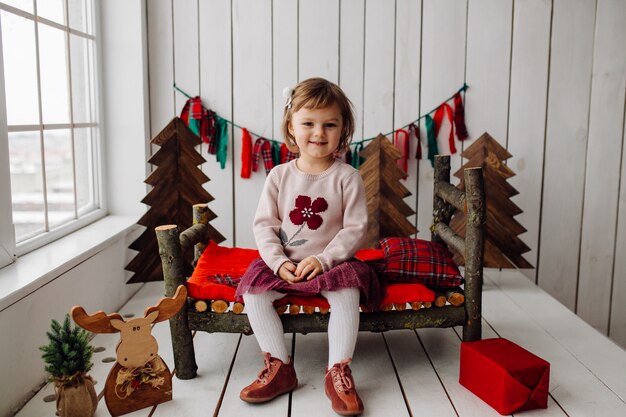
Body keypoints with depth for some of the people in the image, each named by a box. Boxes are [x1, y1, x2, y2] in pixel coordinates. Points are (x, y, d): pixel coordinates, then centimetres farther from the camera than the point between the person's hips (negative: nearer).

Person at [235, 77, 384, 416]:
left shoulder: (347, 177, -5)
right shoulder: (280, 175, 1)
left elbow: (355, 229, -8)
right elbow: (264, 224, -1)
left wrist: (324, 259, -20)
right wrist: (278, 262, -15)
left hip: (332, 261, -2)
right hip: (284, 263, 3)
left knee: (347, 294, -30)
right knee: (254, 293, -18)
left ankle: (338, 372, -16)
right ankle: (280, 367, -7)